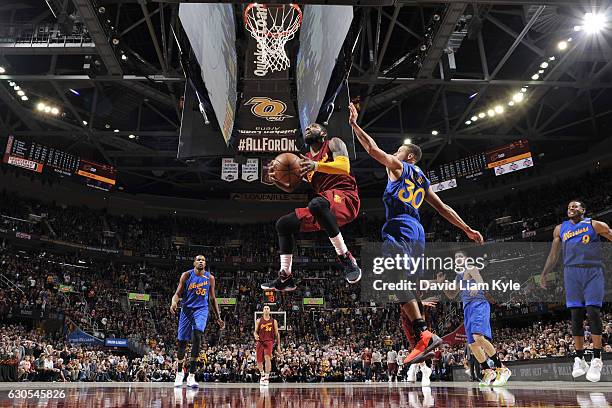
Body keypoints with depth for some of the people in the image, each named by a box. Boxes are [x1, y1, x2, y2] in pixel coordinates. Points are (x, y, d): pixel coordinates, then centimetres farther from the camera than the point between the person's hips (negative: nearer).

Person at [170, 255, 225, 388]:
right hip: (187, 309, 1)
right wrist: (174, 302, -27)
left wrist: (218, 317, 9)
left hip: (201, 309, 0)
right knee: (182, 342, 5)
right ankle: (180, 371, 32)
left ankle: (191, 375, -21)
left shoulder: (210, 278, 4)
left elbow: (213, 298, 11)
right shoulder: (186, 275, 0)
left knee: (197, 335, -24)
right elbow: (178, 293, -3)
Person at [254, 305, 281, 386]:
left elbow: (277, 334, 11)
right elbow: (255, 331, 9)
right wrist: (255, 335, -16)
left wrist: (278, 345, 7)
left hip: (269, 341, -2)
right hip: (260, 342, 2)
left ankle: (267, 377, -16)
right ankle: (262, 375, 34)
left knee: (267, 357, -25)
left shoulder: (274, 321, 8)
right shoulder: (259, 321, 9)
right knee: (259, 361, 4)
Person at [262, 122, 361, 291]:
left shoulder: (333, 143, 3)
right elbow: (290, 187, 20)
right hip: (325, 203, 8)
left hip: (345, 197, -8)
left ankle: (346, 259, -33)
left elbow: (344, 167, -16)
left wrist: (317, 165, -31)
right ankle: (285, 278, 12)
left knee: (316, 204, -40)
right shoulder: (305, 159, 22)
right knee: (283, 224, 7)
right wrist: (276, 179, -2)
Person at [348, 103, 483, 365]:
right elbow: (443, 208, 26)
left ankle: (423, 335, -30)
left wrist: (354, 124, 7)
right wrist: (467, 229, 29)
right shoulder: (423, 180, 27)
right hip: (417, 235, 9)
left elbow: (372, 148, 0)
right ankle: (418, 343, 2)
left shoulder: (398, 166, 8)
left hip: (399, 230, -8)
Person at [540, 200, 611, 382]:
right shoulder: (560, 229, 17)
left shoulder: (595, 225, 6)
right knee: (576, 316, 1)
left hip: (593, 271, -3)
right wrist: (544, 274, 18)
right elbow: (553, 255, 22)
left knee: (593, 313, -11)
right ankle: (579, 359, 7)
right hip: (571, 273, 3)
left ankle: (596, 360, -4)